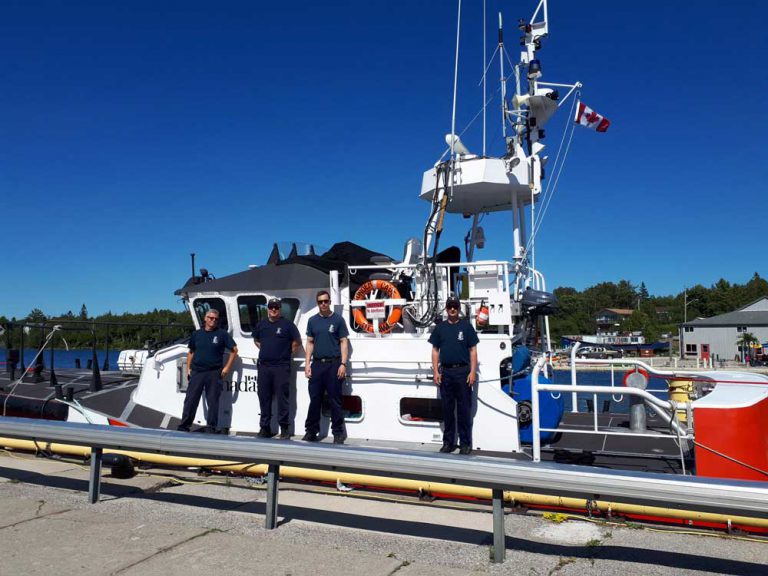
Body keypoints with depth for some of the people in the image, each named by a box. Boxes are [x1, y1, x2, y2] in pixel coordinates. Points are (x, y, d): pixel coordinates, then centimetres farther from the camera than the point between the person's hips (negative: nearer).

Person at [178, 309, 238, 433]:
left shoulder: (222, 334, 2)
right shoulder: (197, 334, 11)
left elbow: (234, 350, 2)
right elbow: (191, 352, 19)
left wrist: (227, 368, -3)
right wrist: (188, 368, 10)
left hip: (214, 374, -2)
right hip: (196, 372, 2)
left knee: (213, 401, 4)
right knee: (190, 400, 4)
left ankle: (212, 427, 13)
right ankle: (184, 426, 12)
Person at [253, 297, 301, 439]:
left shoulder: (287, 324, -2)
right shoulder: (261, 324, 12)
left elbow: (297, 342, 4)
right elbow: (256, 340, 27)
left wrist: (287, 354, 0)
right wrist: (265, 351, 14)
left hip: (281, 366, -5)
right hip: (264, 366, 5)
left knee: (282, 397, -4)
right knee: (264, 398, 8)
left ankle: (285, 428, 3)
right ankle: (265, 427, 18)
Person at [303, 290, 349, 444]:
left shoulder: (338, 319, 1)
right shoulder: (313, 321, 11)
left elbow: (344, 342, -1)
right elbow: (310, 343, 13)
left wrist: (343, 364, -9)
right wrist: (307, 363, 4)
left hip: (333, 364, -3)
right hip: (317, 364, 3)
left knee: (335, 399, 1)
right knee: (314, 399, 7)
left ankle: (338, 432, 9)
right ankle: (311, 431, 16)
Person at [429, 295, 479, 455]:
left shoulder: (466, 326, 3)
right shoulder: (440, 328, 10)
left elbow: (473, 350, 1)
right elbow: (435, 350, 10)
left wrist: (473, 372, -8)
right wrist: (436, 372, 1)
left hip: (463, 372, -2)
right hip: (446, 372, 3)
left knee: (464, 409, 1)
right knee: (447, 409, 9)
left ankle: (465, 443, 10)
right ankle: (448, 442, 18)